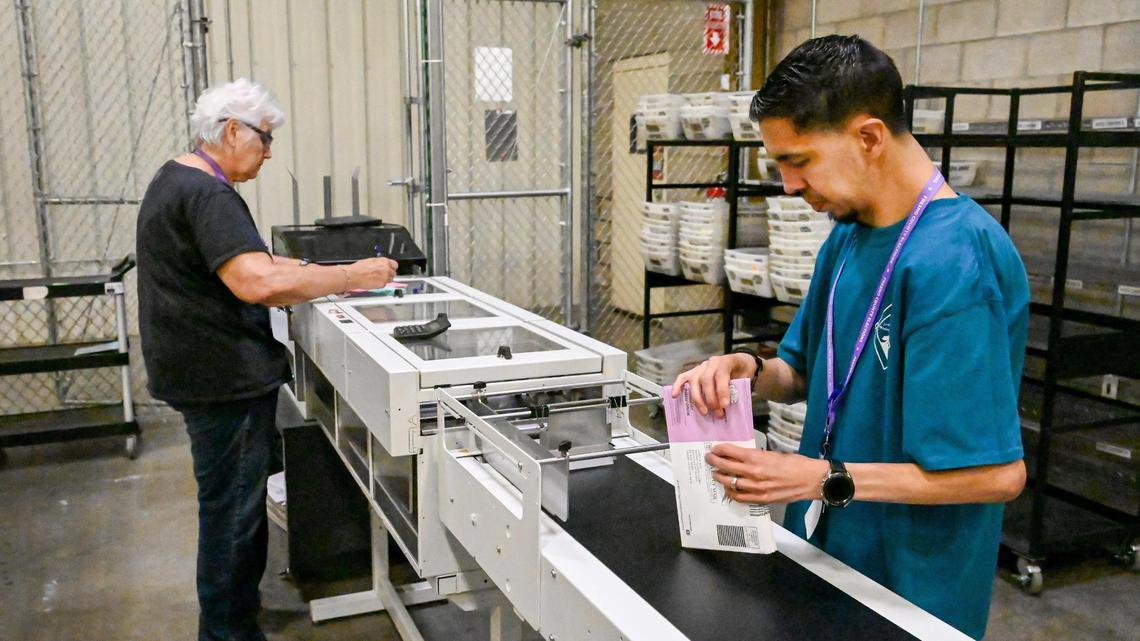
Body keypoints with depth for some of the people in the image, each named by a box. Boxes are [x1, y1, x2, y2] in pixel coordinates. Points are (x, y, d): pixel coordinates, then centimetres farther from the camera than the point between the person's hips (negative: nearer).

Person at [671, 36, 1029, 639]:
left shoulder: (953, 262, -26)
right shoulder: (847, 235, 2)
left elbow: (998, 473, -26)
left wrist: (823, 478, -25)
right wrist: (751, 370, -11)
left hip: (910, 587, -8)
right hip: (824, 548, 8)